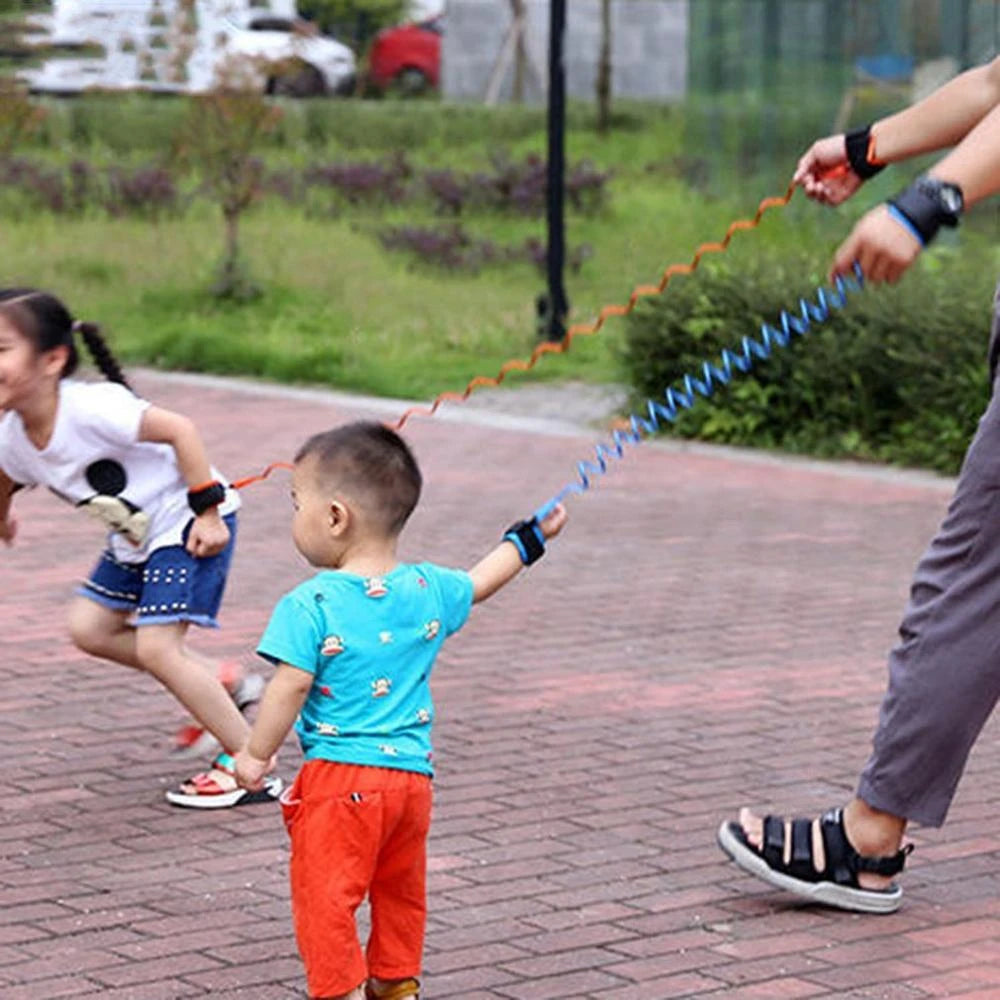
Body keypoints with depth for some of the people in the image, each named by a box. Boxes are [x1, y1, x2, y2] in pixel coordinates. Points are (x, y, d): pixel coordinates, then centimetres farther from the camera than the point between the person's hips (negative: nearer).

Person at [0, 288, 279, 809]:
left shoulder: (90, 408, -32)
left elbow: (178, 429, -28)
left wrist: (208, 512, -25)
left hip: (186, 521, -9)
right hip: (136, 536, 9)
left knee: (155, 646, -14)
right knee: (89, 628, 7)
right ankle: (224, 686, 18)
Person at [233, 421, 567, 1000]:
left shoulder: (311, 605, -14)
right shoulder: (429, 590, 4)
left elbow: (291, 687, -16)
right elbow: (478, 583, 23)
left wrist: (256, 754, -3)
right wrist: (529, 539, 40)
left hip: (338, 777, -6)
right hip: (412, 773, 7)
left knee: (325, 896, 0)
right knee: (400, 890, 23)